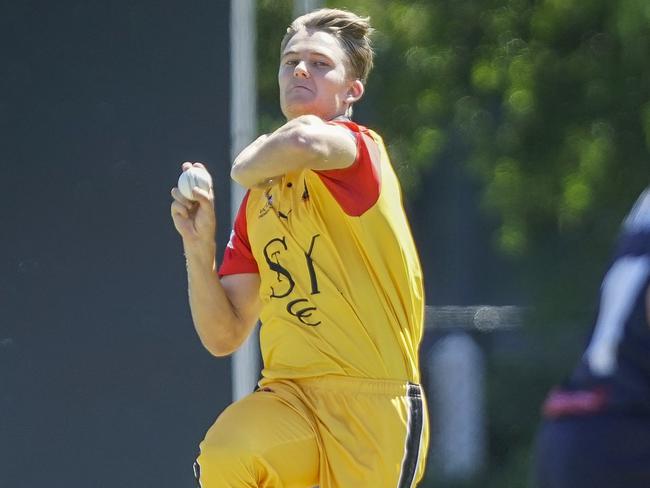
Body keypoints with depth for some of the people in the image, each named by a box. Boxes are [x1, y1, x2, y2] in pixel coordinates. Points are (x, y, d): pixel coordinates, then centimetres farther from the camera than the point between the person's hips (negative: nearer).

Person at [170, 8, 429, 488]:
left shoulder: (360, 148, -4)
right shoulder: (258, 200, 15)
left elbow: (304, 140, -31)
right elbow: (225, 336, 15)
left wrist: (249, 163, -9)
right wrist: (199, 246, -1)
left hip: (374, 401, -4)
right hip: (289, 393, 4)